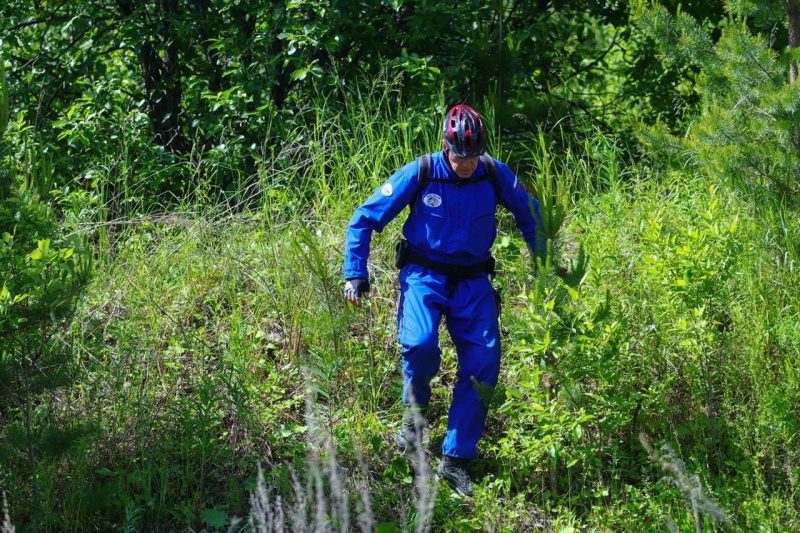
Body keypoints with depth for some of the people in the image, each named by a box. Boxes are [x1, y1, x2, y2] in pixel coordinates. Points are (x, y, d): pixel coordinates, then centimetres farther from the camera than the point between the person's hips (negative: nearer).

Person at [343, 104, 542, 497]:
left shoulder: (496, 176, -5)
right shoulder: (419, 174, -12)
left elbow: (529, 216, 14)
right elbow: (364, 219, -5)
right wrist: (355, 273, -10)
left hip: (473, 280, 3)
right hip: (425, 273, -3)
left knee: (483, 364, -10)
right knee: (421, 346, -29)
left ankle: (456, 460, 1)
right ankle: (415, 410, 5)